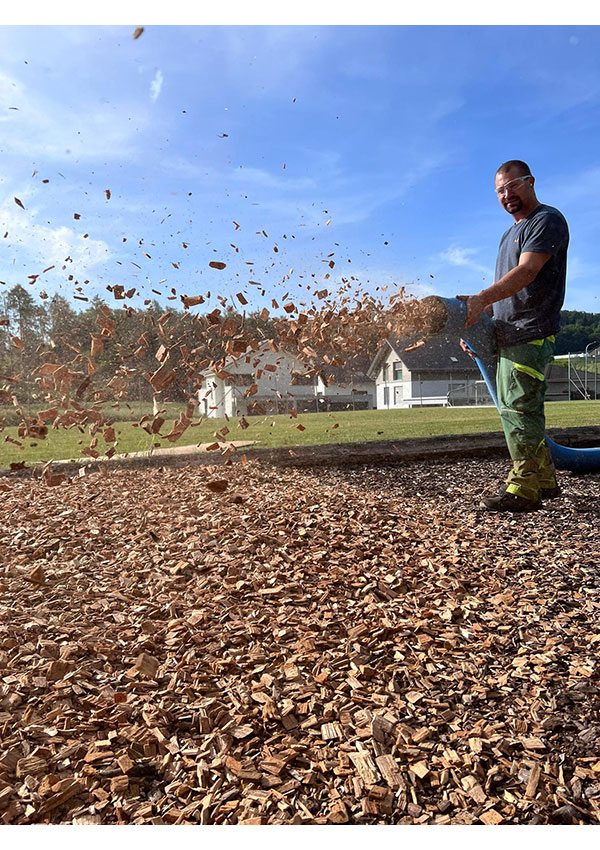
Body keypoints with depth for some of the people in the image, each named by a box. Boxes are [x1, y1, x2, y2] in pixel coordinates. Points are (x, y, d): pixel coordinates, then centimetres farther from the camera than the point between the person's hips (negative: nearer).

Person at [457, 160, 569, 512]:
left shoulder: (547, 220, -5)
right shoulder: (511, 233, 25)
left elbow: (526, 272, -20)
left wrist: (481, 299, -31)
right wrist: (474, 322, 12)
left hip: (531, 334, -10)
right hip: (509, 335, 10)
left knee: (520, 408, -13)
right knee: (515, 409, 12)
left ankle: (524, 489, -8)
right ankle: (545, 480, 21)